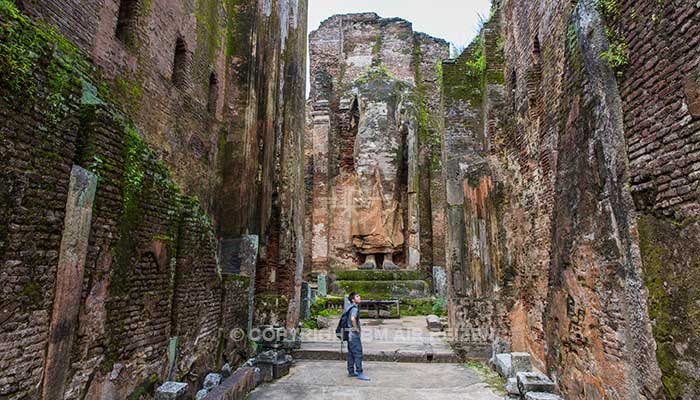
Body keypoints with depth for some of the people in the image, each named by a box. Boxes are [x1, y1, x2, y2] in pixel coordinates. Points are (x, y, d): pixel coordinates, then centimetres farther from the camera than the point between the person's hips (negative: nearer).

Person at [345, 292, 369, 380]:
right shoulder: (355, 308, -18)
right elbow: (353, 319, -36)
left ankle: (351, 372, 20)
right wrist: (356, 328, -22)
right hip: (354, 334, -10)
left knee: (351, 353, 13)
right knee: (358, 354, -5)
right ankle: (359, 373, -2)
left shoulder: (350, 307, 11)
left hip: (350, 334, 10)